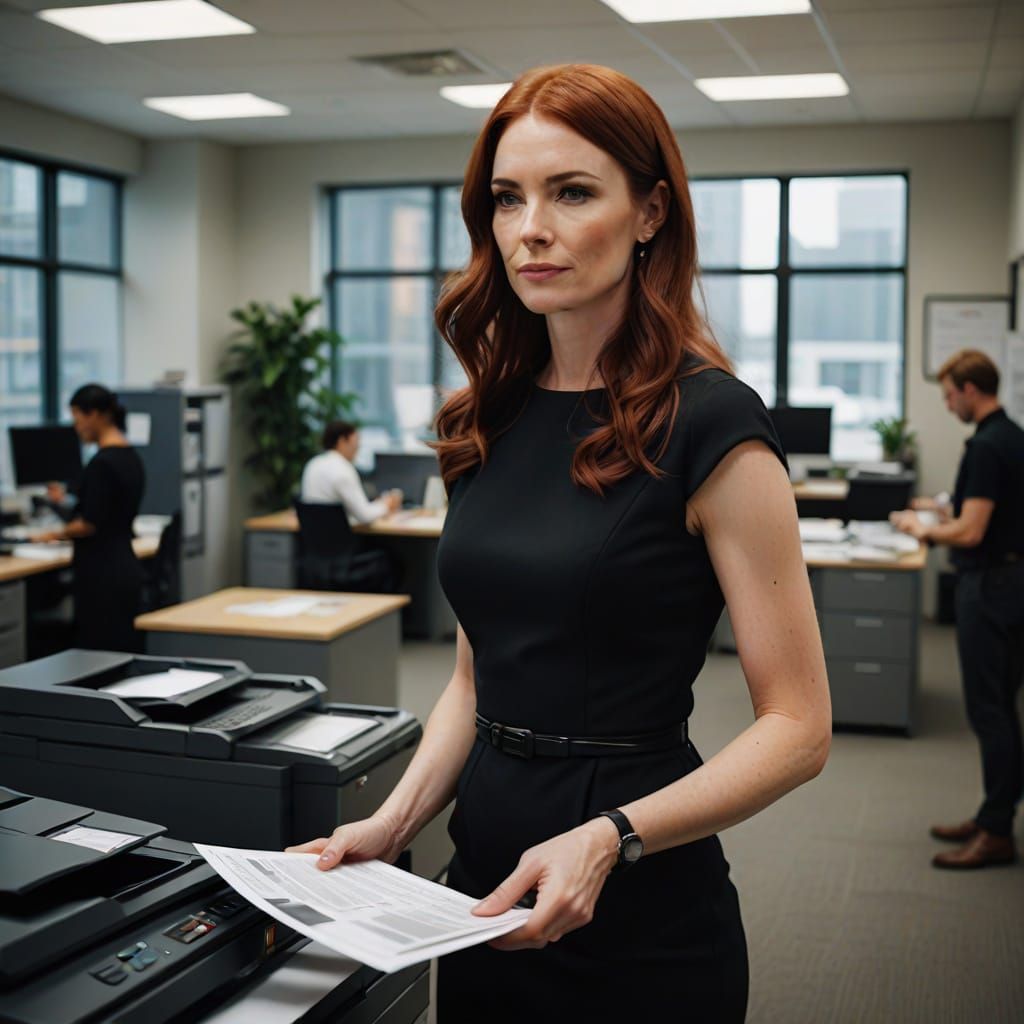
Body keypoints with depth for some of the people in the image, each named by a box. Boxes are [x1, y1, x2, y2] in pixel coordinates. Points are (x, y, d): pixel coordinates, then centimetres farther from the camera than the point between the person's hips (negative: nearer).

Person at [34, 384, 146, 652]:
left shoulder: (102, 462, -17)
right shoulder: (131, 457, 12)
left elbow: (90, 523, -18)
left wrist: (58, 533, -1)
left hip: (102, 575, -9)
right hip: (125, 570, 9)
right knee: (122, 654, 12)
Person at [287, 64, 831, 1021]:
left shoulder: (707, 423, -15)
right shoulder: (492, 420, 4)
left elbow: (796, 726, -14)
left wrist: (610, 838, -25)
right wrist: (394, 821, -2)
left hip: (637, 917, -6)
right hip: (485, 886, 6)